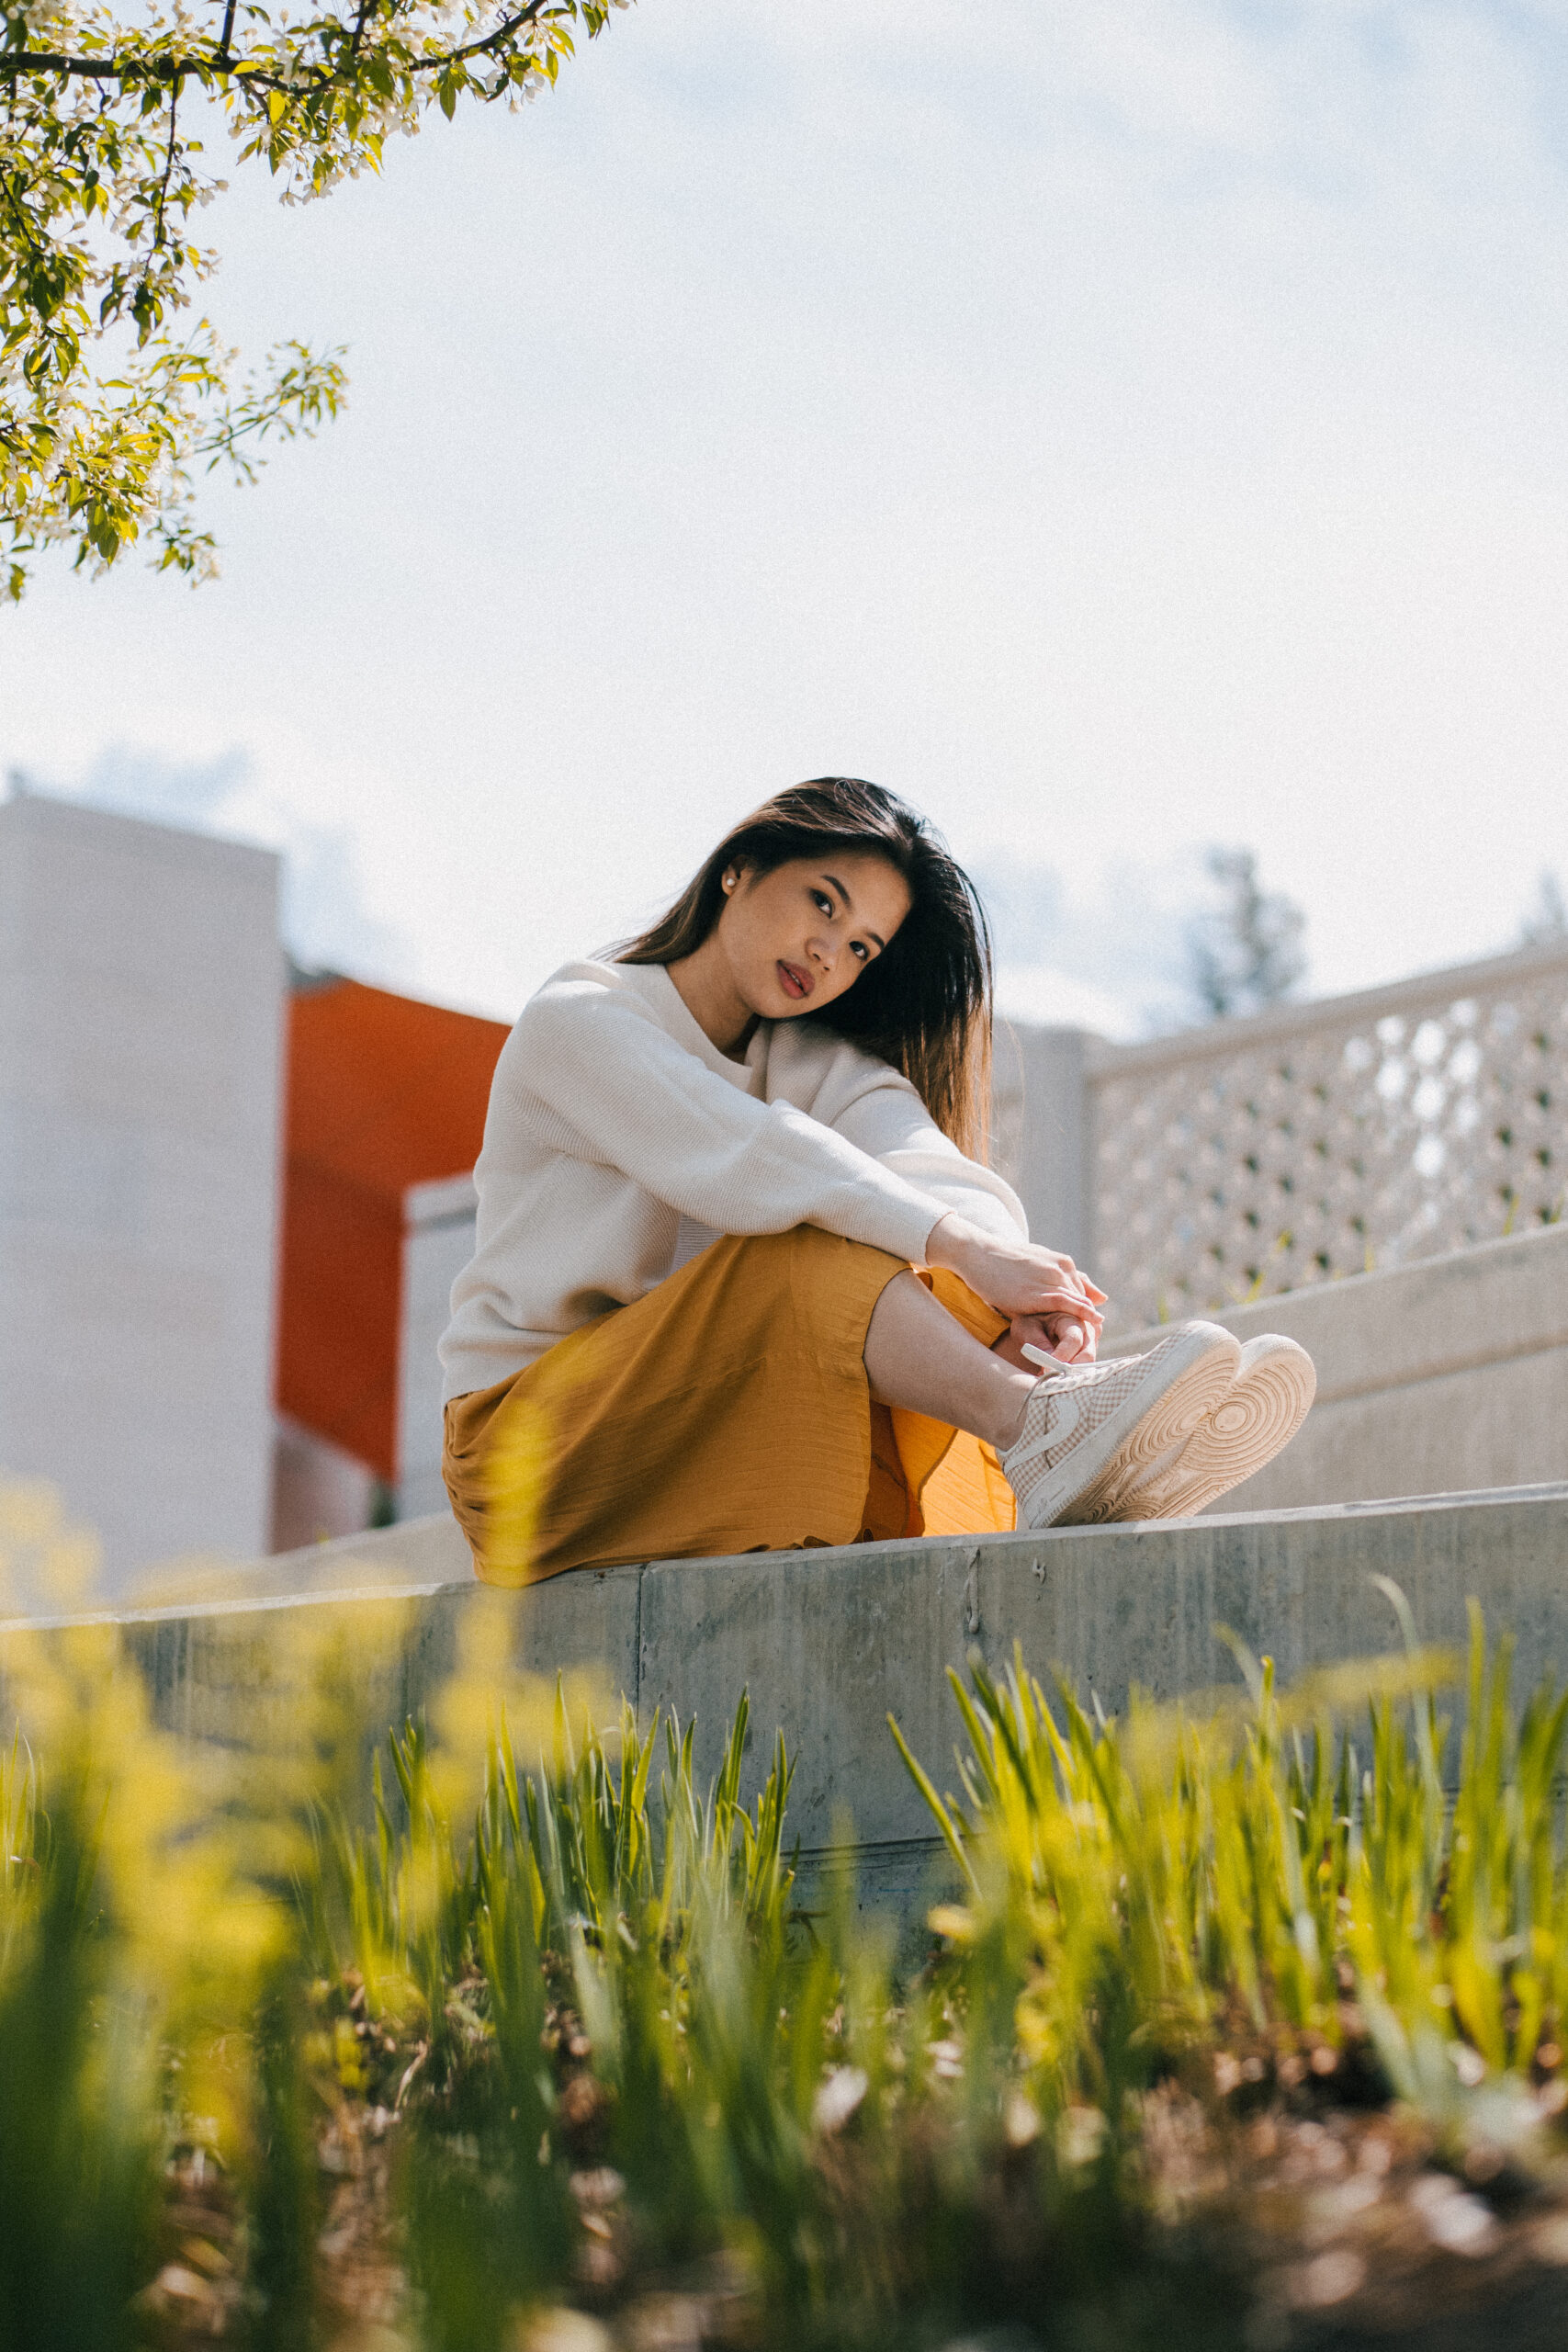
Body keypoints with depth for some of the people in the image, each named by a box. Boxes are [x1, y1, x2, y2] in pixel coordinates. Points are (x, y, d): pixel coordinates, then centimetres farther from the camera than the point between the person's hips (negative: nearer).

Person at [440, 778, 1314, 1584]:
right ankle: (1034, 1425, -50)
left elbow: (931, 1168, -9)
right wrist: (967, 1250, -34)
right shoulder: (578, 1021, -6)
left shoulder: (817, 1067, 14)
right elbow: (744, 1157, -24)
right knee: (811, 1242, -28)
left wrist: (1020, 1281, -31)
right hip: (534, 1440, -6)